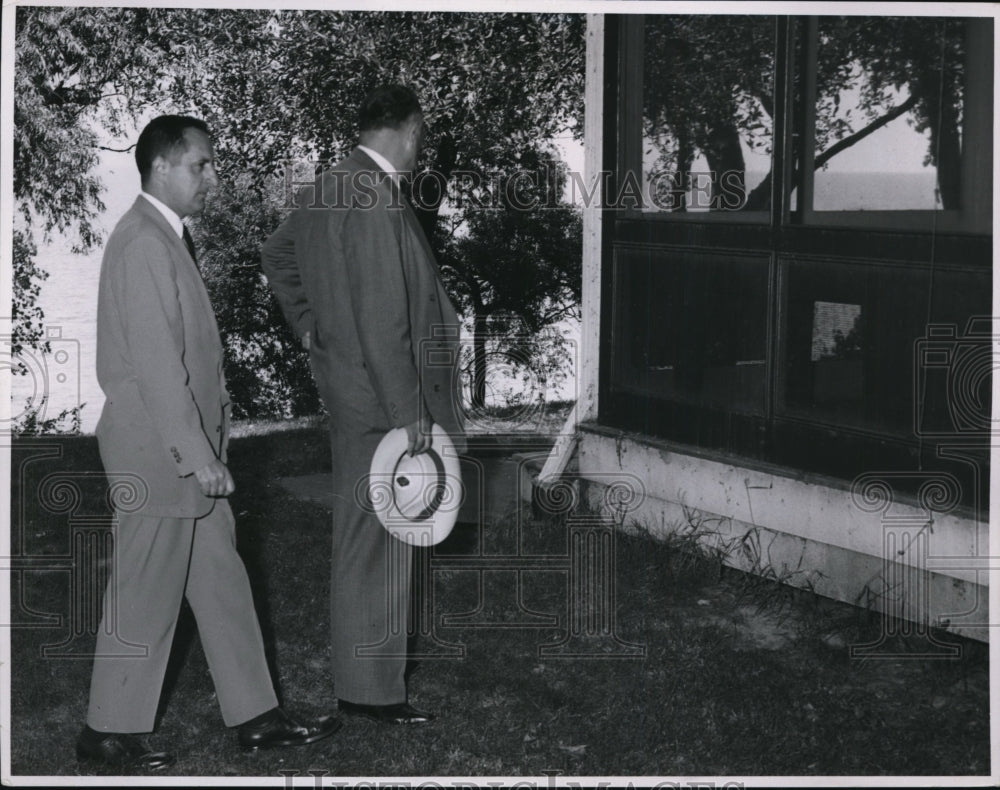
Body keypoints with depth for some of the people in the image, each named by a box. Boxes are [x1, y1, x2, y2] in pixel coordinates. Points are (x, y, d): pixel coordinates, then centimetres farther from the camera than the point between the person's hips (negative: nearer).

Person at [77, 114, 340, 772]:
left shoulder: (169, 237, 15)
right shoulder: (143, 242, -17)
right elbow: (156, 362, -23)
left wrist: (208, 445, 15)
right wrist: (198, 456, -22)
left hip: (188, 447, 10)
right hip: (156, 452, -10)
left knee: (222, 583, 14)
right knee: (146, 599, 1)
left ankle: (256, 717, 22)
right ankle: (110, 732, 14)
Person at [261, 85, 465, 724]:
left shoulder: (328, 189, 9)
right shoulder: (378, 202, -22)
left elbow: (275, 255, 25)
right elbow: (382, 321, -24)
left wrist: (310, 326, 22)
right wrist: (408, 413, -21)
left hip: (346, 384, 10)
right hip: (382, 398, -10)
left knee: (359, 535, 20)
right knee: (379, 544, -1)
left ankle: (360, 668, 33)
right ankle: (372, 688, 8)